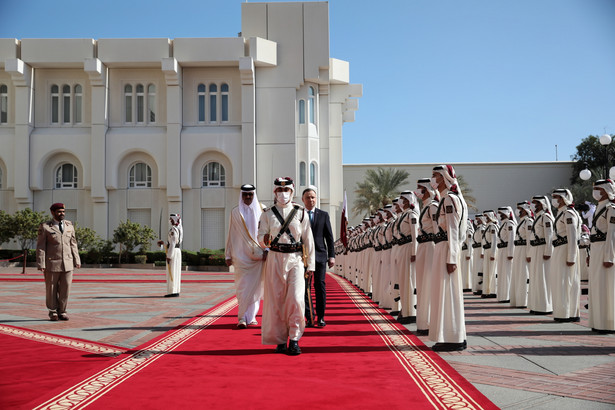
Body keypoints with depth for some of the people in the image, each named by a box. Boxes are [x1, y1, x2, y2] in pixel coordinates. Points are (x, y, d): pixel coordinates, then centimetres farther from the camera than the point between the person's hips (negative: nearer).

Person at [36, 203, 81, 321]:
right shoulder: (45, 227, -2)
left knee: (65, 288, 2)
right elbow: (40, 247, -5)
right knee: (51, 289, 5)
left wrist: (77, 260, 6)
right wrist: (41, 264, -11)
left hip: (68, 264, 3)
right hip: (52, 263, -3)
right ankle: (53, 312, 18)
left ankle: (62, 311, 15)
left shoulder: (69, 225, 10)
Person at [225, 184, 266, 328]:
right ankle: (242, 317, -1)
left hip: (258, 255, 1)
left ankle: (251, 315, 17)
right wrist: (228, 255, 5)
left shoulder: (261, 211, 5)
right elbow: (231, 235, 8)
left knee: (255, 286, 4)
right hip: (241, 255, -1)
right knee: (243, 286, -6)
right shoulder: (235, 212, 6)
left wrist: (265, 251, -12)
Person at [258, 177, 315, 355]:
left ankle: (294, 339, -2)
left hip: (295, 259, -1)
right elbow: (261, 238, 6)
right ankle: (280, 340, 14)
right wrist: (265, 240, -19)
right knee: (276, 300, 2)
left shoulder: (301, 212, 6)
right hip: (275, 259, 1)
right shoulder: (267, 214, 7)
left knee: (296, 299, -13)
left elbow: (308, 239, 7)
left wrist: (310, 265, 3)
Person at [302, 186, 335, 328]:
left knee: (320, 285, -2)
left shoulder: (324, 215, 9)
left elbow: (329, 237, 8)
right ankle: (308, 317, 8)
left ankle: (320, 317, 6)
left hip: (320, 255, 0)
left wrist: (332, 255, 1)